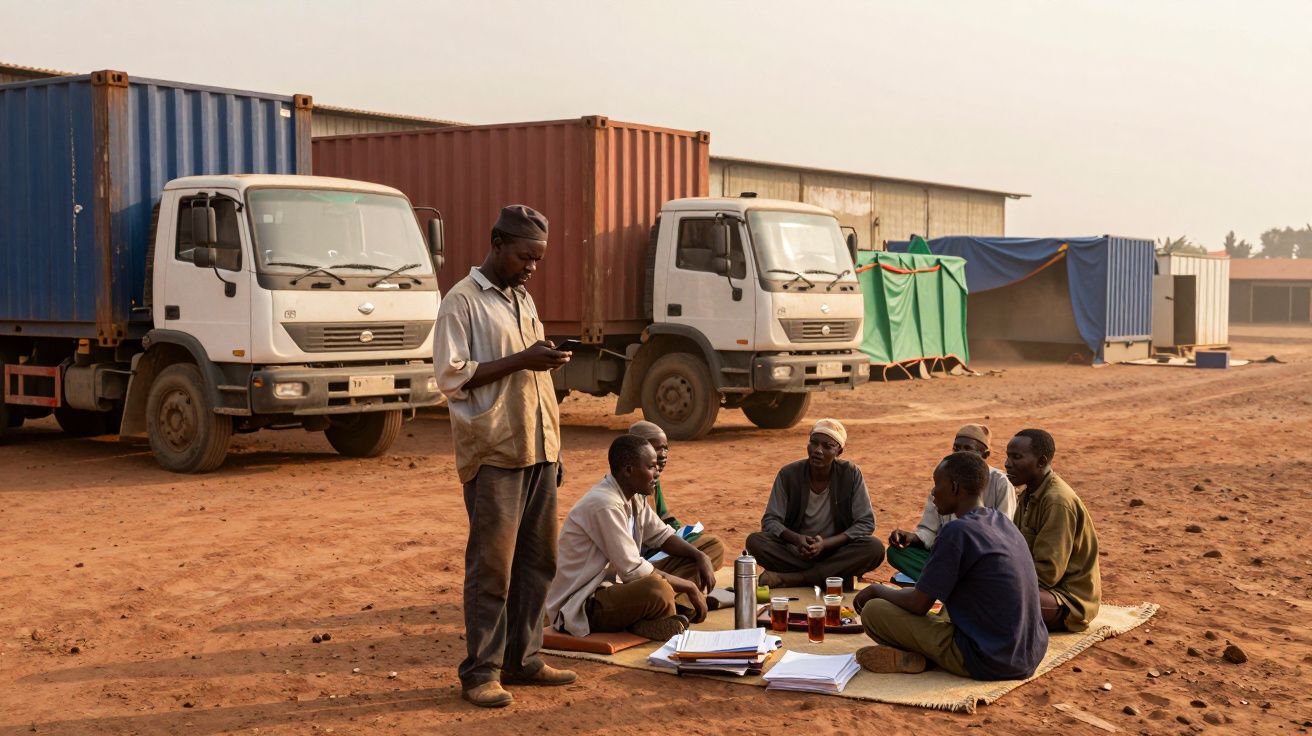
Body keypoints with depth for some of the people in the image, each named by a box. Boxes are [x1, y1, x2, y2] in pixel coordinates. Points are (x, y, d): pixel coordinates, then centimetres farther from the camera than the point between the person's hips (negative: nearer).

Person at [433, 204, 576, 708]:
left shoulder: (523, 299, 18)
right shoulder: (461, 302, -6)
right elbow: (451, 377, -14)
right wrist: (521, 360, -19)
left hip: (539, 451, 7)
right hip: (494, 454, -7)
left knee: (537, 559, 9)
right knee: (492, 566, -4)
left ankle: (522, 658, 19)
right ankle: (480, 672, 3)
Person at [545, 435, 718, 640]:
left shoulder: (634, 498, 7)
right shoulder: (605, 505, -23)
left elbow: (662, 536, 19)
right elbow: (632, 570, -25)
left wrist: (699, 556, 0)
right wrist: (688, 587, -16)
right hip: (579, 608, -11)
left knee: (692, 563, 6)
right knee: (657, 590, -38)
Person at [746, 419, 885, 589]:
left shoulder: (851, 474, -8)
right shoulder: (789, 474, -7)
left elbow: (866, 523, -8)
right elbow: (770, 520, -5)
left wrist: (825, 543, -23)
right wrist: (797, 539, -27)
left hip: (835, 552, 0)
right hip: (795, 552, 0)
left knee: (875, 548, -29)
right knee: (754, 541, -25)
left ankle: (790, 578, -26)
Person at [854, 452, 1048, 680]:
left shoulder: (957, 531, -16)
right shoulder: (1002, 522, 10)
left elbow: (918, 605, -9)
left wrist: (877, 590, 9)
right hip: (1032, 656, 8)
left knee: (873, 611, -2)